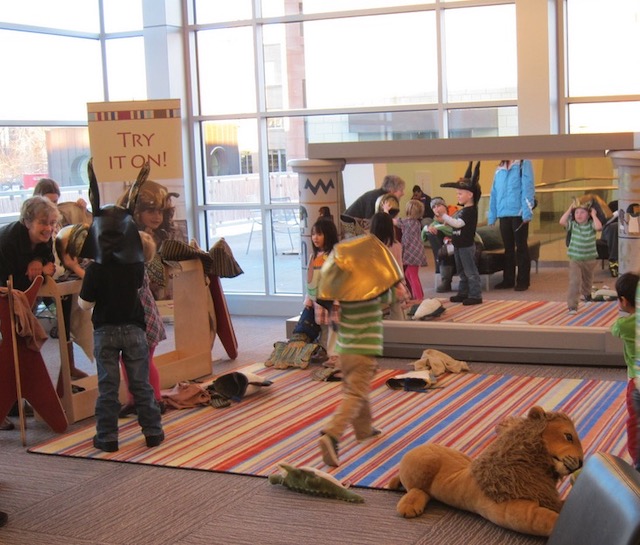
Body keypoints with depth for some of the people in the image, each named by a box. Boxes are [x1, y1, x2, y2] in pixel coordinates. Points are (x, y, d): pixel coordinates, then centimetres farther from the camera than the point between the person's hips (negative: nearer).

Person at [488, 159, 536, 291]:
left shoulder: (523, 163, -3)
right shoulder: (499, 168, 14)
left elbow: (527, 187, -10)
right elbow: (494, 193, 14)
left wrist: (527, 212, -18)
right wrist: (492, 216, 9)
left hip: (518, 213, -5)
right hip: (504, 214, 5)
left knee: (521, 247, 3)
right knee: (508, 248, 13)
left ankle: (523, 281, 9)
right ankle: (508, 280, 21)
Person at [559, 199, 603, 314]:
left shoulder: (591, 224, -9)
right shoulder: (573, 224, -7)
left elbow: (598, 227, -31)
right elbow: (562, 222, -24)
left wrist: (594, 215, -19)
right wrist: (569, 209, -17)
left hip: (590, 259, 1)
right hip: (575, 259, -1)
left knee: (587, 279, 26)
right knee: (574, 282, -15)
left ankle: (586, 294, 57)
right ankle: (572, 306, -14)